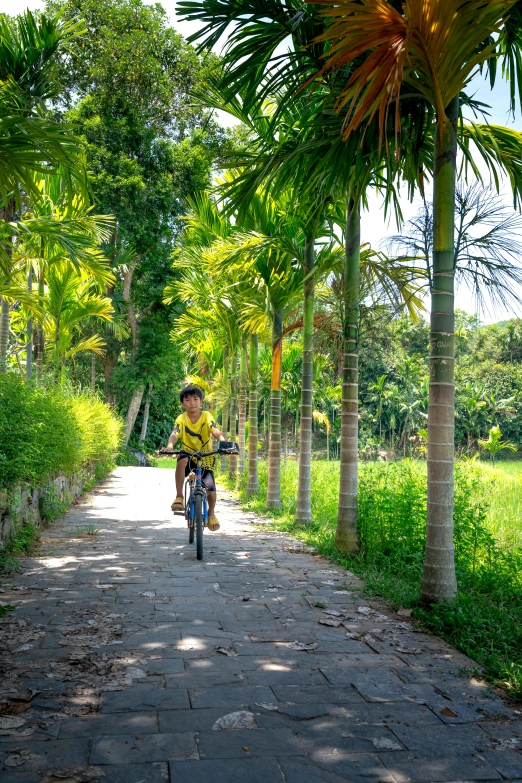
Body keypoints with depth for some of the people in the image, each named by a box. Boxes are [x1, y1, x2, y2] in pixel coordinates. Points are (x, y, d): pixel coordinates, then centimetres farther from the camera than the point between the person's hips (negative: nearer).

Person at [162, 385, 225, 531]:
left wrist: (223, 442, -45)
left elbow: (216, 431, -24)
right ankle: (179, 496, -23)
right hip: (188, 455, 0)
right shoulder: (181, 419, -10)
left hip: (205, 457, 0)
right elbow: (175, 434, -26)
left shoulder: (206, 416, -10)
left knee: (211, 489, -12)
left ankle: (211, 513, 21)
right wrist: (170, 445, -48)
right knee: (182, 460, -37)